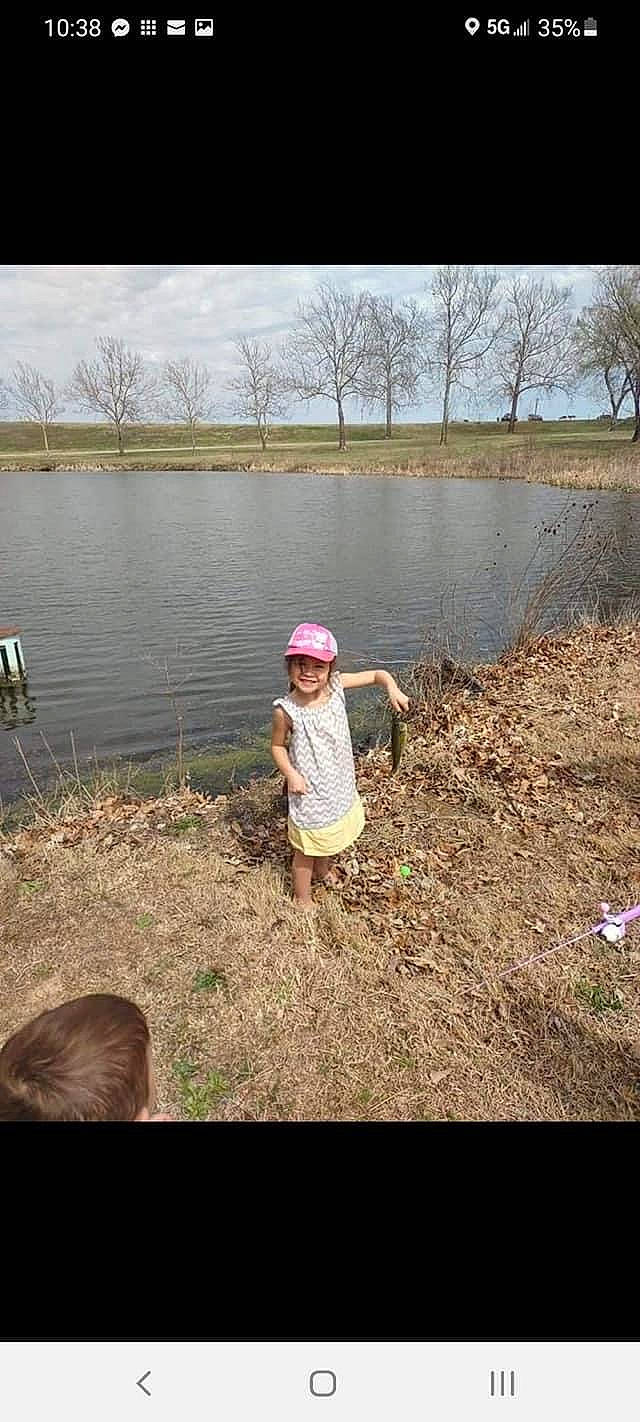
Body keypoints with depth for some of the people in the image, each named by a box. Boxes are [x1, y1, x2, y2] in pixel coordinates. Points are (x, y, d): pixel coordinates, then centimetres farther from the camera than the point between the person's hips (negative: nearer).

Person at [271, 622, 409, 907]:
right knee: (307, 848, 13)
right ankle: (302, 898, 39)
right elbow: (278, 746, -9)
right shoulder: (287, 710, -24)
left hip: (340, 784, 5)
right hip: (310, 791, -5)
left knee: (330, 837, 30)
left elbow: (378, 675, -4)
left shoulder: (336, 685, -14)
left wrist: (393, 689, -22)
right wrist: (291, 774, -21)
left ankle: (322, 871, 60)